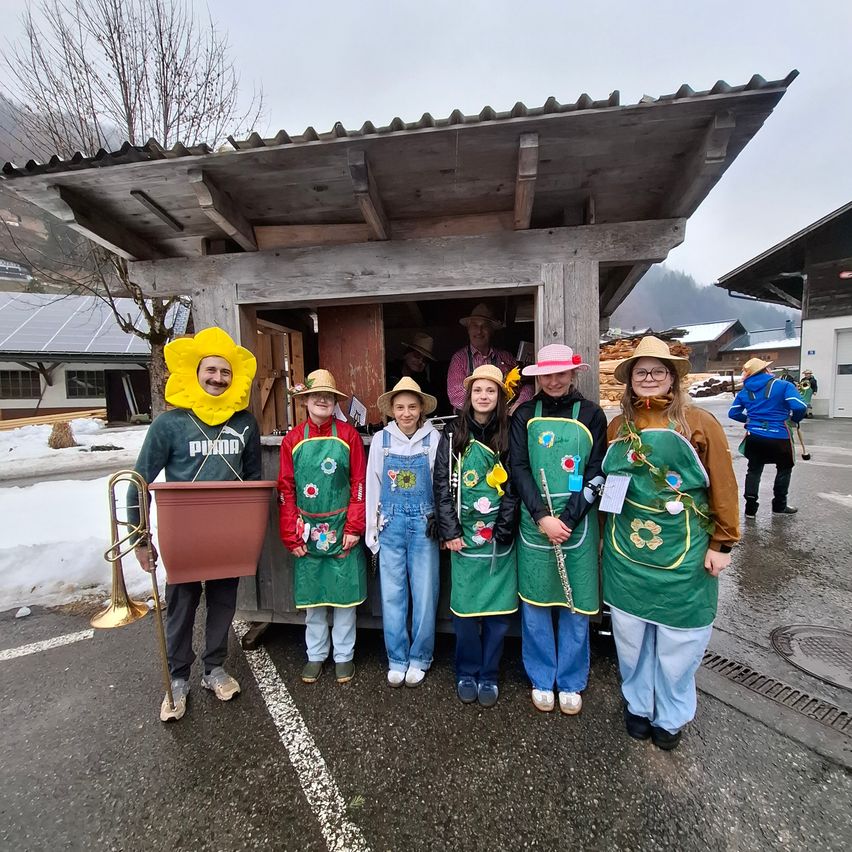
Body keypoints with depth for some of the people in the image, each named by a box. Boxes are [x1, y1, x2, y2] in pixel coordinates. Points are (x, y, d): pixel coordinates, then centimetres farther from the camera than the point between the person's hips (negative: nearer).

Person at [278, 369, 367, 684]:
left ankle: (344, 655, 30)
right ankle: (315, 655, 35)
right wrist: (291, 536, -3)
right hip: (308, 531, 2)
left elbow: (359, 484, -4)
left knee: (344, 593, 10)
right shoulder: (293, 439, 1)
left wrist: (354, 528, -9)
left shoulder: (348, 435, -3)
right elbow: (285, 490, 1)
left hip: (342, 530, -1)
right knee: (311, 596, 15)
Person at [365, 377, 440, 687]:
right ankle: (397, 659, 27)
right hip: (391, 525, 1)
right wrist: (371, 531, 7)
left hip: (424, 524, -1)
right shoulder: (381, 439, 2)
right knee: (392, 595, 9)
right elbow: (372, 486, 6)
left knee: (424, 595, 8)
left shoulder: (434, 439, -3)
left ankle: (419, 658, 28)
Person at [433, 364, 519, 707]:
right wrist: (450, 531, -6)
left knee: (498, 611, 7)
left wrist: (501, 529, -8)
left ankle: (488, 676, 28)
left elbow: (514, 488, 0)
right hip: (464, 537, 0)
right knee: (465, 609, 7)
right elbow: (442, 486, 0)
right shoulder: (452, 438, 3)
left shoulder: (509, 438, 3)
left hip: (500, 538, 1)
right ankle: (467, 673, 30)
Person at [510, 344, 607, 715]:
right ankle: (541, 680, 33)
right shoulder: (524, 415, 3)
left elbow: (596, 474, -3)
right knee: (535, 605, 11)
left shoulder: (591, 414, 1)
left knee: (575, 607, 12)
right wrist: (542, 517, -14)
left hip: (578, 525, 0)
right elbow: (518, 469, -4)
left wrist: (568, 520, -12)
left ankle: (571, 683, 34)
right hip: (534, 524, 1)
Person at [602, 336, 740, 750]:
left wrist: (721, 543, -5)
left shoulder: (699, 423, -6)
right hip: (626, 552, 3)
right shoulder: (618, 427, 4)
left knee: (678, 639, 13)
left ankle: (671, 716, 38)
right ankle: (637, 705, 40)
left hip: (683, 553, -2)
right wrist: (607, 537, 9)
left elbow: (723, 487, -5)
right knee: (631, 634, 16)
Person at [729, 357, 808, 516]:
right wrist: (795, 419, 3)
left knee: (754, 470, 14)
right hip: (779, 437, -3)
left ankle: (750, 507, 12)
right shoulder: (784, 385, -7)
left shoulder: (745, 391, 6)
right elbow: (800, 407, -18)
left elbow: (733, 413, 10)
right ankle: (779, 505, 28)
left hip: (754, 436, 3)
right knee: (784, 468, 20)